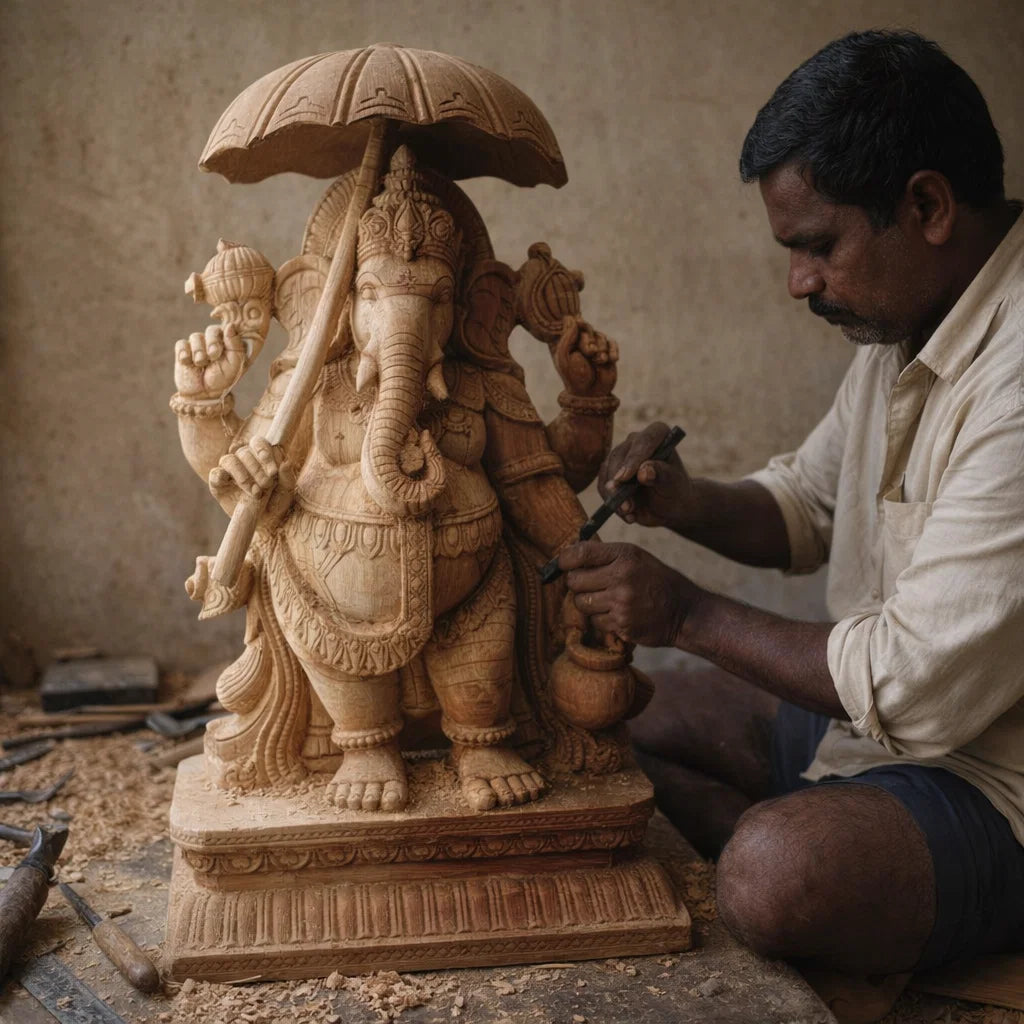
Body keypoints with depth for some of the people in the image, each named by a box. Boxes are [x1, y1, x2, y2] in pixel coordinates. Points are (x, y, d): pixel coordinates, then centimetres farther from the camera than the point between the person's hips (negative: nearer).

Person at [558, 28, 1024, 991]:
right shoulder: (898, 328, 3)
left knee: (775, 879, -33)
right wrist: (689, 504, -6)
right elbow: (802, 505, 16)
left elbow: (919, 686, -29)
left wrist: (690, 614, -19)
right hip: (881, 712, 10)